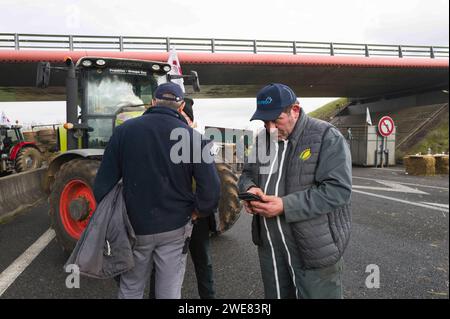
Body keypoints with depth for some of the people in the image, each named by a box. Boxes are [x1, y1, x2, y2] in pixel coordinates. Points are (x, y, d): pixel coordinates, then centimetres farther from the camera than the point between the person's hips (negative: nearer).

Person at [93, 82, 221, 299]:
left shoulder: (124, 130, -4)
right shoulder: (192, 137, -9)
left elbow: (103, 182, -3)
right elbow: (211, 188, -16)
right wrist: (199, 211, 2)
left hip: (135, 226, 2)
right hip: (174, 228, -1)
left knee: (130, 289, 22)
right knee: (169, 291, 13)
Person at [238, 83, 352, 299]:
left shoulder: (327, 137, -13)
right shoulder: (262, 140, 7)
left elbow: (338, 189, -21)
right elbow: (247, 174, 17)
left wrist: (285, 206, -26)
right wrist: (249, 189, -9)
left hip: (314, 247, -6)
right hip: (270, 246, 6)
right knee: (274, 294, 21)